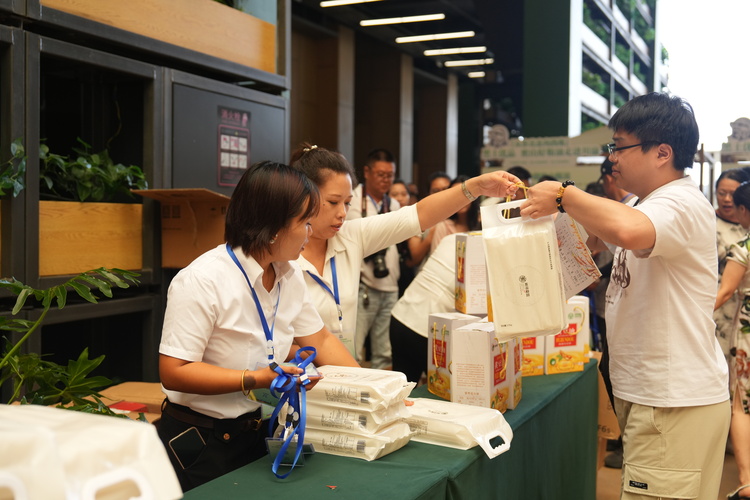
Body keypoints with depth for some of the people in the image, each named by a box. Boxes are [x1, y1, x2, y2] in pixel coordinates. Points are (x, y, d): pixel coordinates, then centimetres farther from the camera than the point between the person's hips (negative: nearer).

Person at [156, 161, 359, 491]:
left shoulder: (290, 275, -1)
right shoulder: (203, 280, -23)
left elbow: (319, 340, 9)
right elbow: (173, 372, -24)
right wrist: (255, 379, -29)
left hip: (254, 435, 7)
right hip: (198, 443, -7)